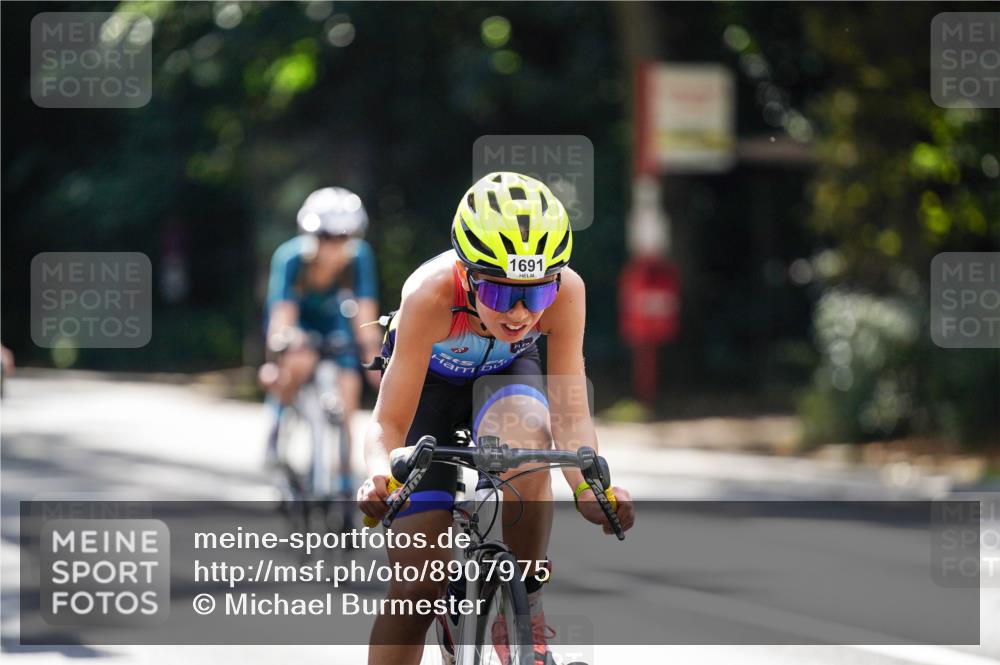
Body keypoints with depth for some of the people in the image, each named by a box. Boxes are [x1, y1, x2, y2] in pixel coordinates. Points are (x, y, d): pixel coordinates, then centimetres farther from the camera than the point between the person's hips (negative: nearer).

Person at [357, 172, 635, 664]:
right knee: (418, 584, -10)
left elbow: (570, 411, -33)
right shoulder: (432, 294, -39)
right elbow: (388, 424, -39)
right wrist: (382, 477, -60)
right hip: (432, 381, -1)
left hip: (508, 375, 1)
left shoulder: (566, 291, -33)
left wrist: (589, 486, -52)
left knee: (527, 432, -37)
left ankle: (523, 607, -21)